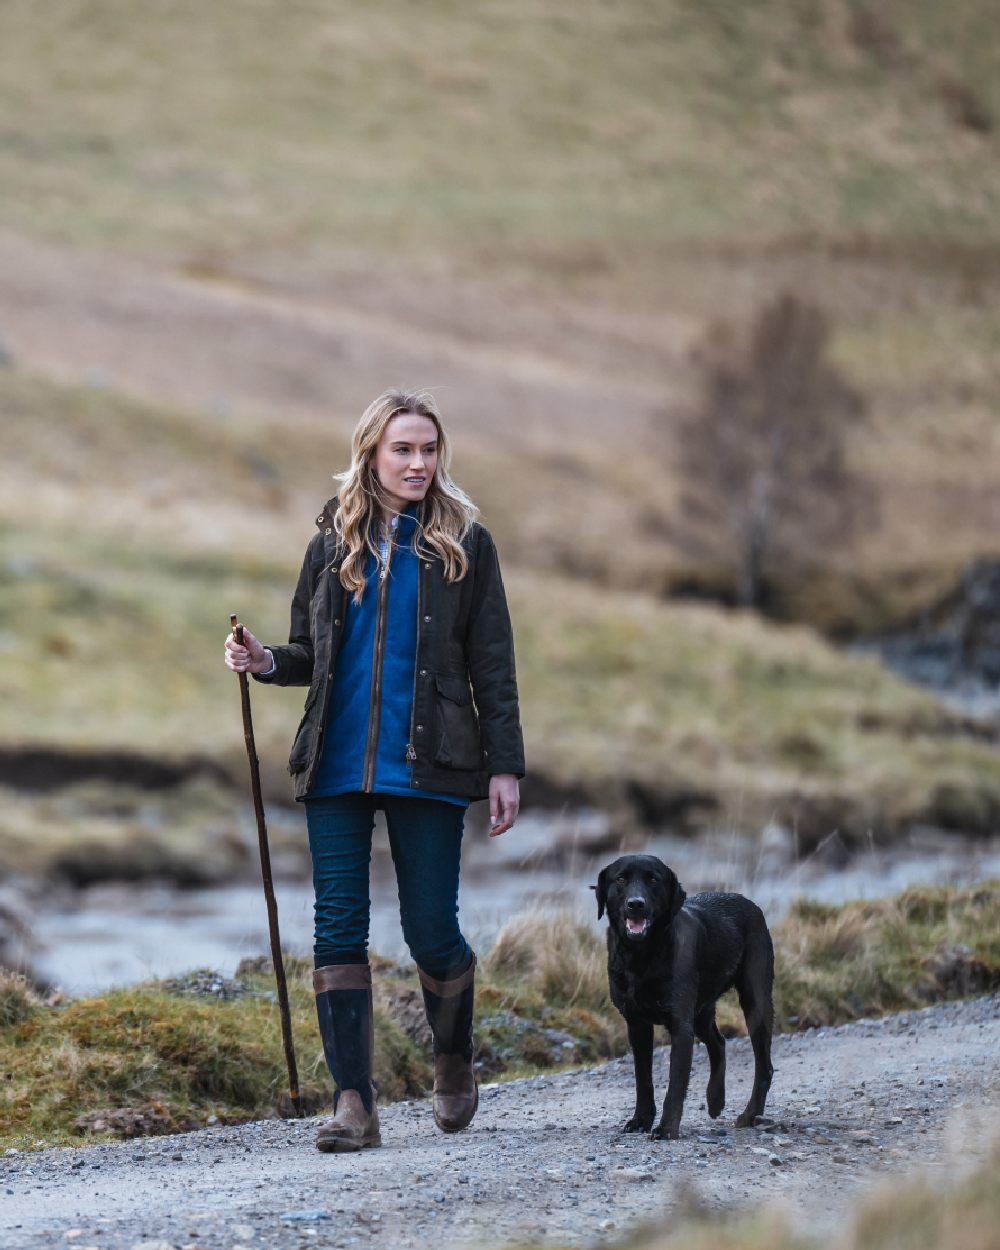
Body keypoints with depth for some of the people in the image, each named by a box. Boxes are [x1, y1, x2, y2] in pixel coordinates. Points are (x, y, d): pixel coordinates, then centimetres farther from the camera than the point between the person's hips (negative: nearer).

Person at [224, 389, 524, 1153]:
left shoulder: (464, 544, 4)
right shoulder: (334, 544, 11)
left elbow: (493, 667, 3)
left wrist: (505, 766, -3)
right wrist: (266, 662, -6)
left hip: (427, 768, -2)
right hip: (338, 767, 2)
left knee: (430, 927, -1)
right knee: (339, 926, -4)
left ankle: (455, 1064, 26)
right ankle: (354, 1103, -3)